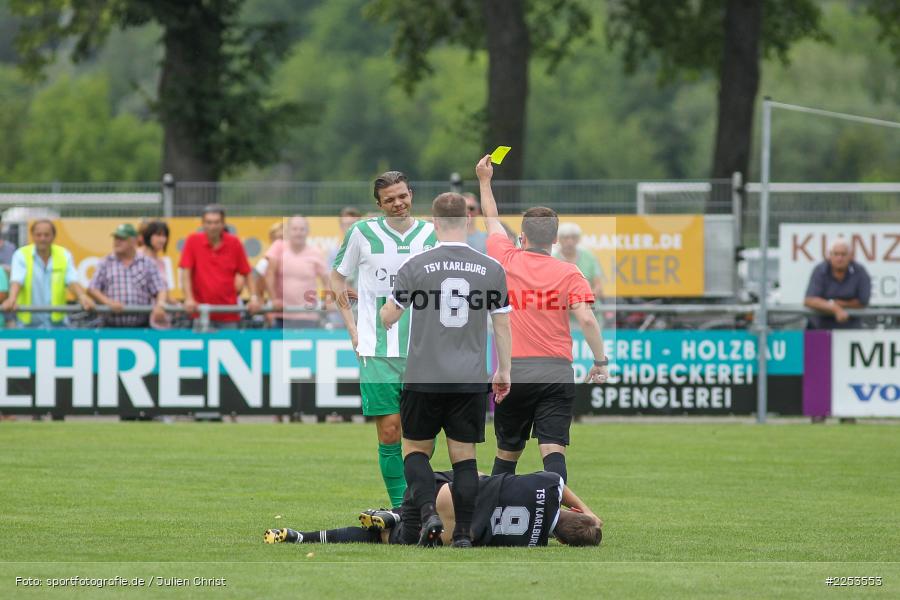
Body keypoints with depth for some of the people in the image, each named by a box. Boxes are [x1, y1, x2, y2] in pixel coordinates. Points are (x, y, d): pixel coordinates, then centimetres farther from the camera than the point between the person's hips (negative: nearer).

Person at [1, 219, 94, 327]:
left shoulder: (64, 255, 4)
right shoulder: (21, 255, -3)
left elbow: (72, 281, -9)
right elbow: (16, 280, -19)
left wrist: (82, 297, -32)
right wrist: (12, 299, -41)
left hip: (56, 321, 2)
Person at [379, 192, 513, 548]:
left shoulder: (415, 266, -5)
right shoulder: (492, 269, 0)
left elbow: (388, 317, 4)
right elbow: (502, 326, 6)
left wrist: (383, 314, 29)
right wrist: (503, 372, 17)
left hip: (424, 380, -1)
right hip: (471, 381, 2)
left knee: (415, 450, 12)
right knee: (464, 456, 8)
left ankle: (428, 512, -10)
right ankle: (463, 533, 3)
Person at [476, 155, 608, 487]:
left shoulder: (508, 262, 5)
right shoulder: (568, 273, 0)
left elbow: (493, 222, 23)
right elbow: (587, 319, -10)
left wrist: (485, 181, 36)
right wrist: (600, 362, -1)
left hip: (514, 371, 1)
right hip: (557, 371, -1)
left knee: (507, 451, 13)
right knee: (553, 450, -9)